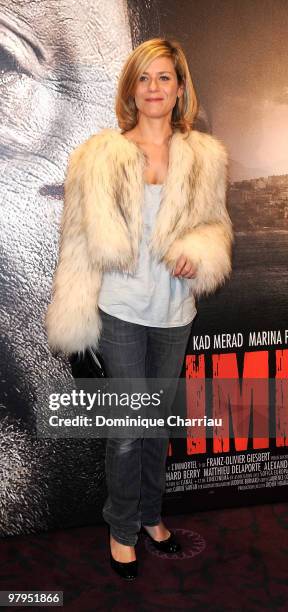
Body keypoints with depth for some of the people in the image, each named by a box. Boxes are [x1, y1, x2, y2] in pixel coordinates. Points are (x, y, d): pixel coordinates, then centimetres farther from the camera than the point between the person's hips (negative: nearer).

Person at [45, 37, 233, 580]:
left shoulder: (205, 156, 2)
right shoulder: (100, 154, -4)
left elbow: (216, 224, 10)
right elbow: (81, 237, -2)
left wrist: (200, 253, -14)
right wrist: (75, 312, -5)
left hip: (175, 311, 3)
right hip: (121, 311, -2)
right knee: (128, 426, 5)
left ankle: (151, 514, 40)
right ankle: (122, 529, 28)